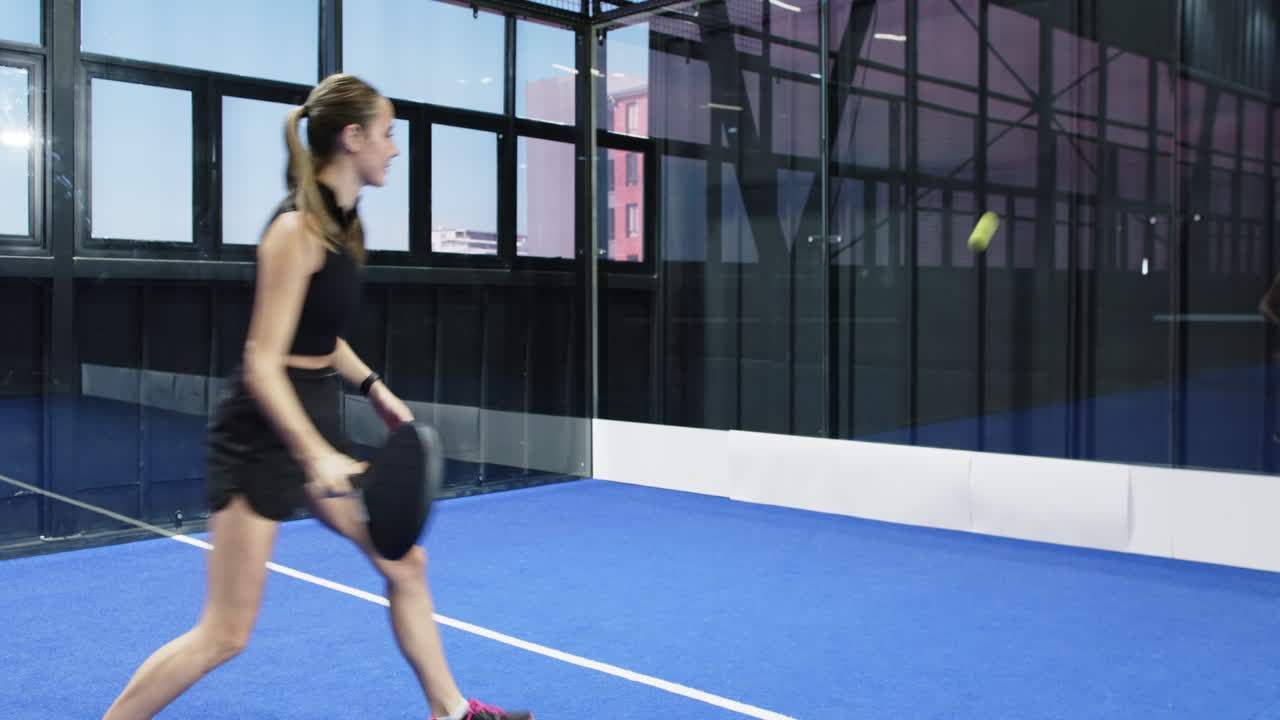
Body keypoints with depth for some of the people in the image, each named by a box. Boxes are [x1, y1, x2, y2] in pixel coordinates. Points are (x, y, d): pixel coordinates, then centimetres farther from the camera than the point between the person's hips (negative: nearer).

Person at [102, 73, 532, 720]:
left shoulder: (342, 222, 8)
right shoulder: (297, 229, -18)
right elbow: (262, 363, -21)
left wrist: (375, 389, 11)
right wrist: (315, 454, -30)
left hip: (318, 425, 9)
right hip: (264, 433, -9)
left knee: (405, 563, 15)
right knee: (224, 635, -2)